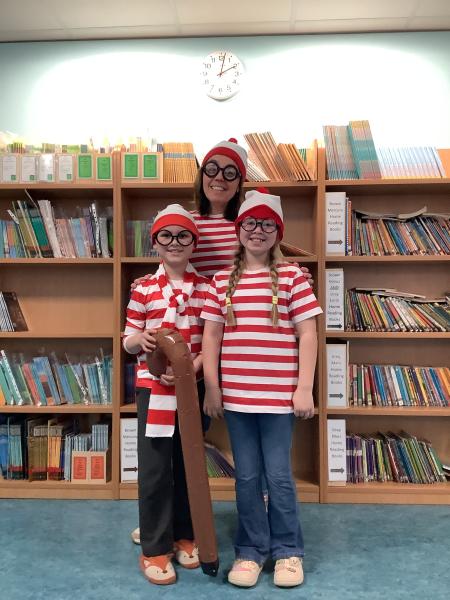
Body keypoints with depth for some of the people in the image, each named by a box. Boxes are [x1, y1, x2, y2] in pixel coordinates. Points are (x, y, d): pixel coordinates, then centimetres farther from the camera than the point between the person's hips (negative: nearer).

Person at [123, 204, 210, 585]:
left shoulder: (207, 287, 2)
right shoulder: (143, 289, 1)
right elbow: (128, 341, 4)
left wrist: (193, 365, -16)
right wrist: (141, 338, -19)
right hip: (153, 386, -1)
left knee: (189, 464, 13)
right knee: (154, 468, 3)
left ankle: (185, 536, 32)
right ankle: (154, 549, 19)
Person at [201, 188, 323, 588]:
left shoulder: (292, 276, -1)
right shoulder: (222, 281, 7)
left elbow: (307, 334, -2)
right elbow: (211, 334, 6)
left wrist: (304, 388, -7)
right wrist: (211, 387, 2)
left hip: (279, 395, -2)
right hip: (236, 395, 2)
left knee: (279, 476, 8)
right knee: (247, 476, 13)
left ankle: (288, 550, 30)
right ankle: (251, 550, 31)